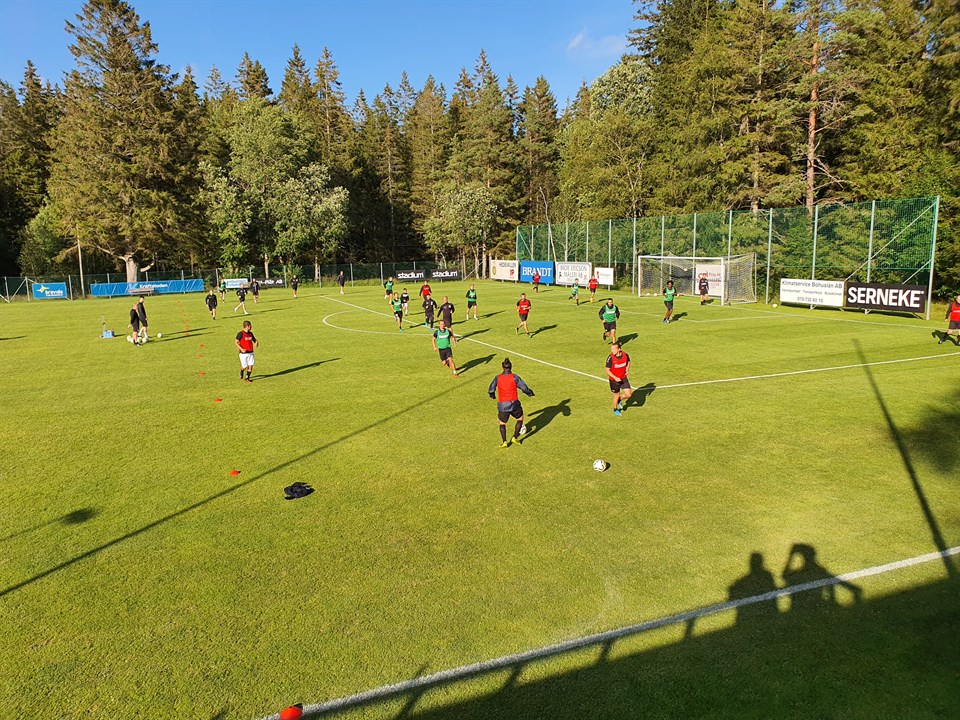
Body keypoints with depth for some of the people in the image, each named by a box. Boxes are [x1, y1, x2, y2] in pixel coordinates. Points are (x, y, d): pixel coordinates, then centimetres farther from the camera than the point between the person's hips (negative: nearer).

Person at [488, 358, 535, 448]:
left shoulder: (497, 378, -3)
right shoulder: (515, 377, -9)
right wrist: (530, 393, 14)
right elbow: (524, 388, -7)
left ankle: (504, 442, 7)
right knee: (520, 419, 23)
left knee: (502, 423, 20)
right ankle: (515, 438, 14)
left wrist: (492, 396, 27)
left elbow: (491, 390, 5)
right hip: (514, 404, -1)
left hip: (502, 405, 1)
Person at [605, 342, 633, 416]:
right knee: (616, 395, 9)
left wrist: (627, 369, -5)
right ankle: (615, 410, 37)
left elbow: (628, 362, 12)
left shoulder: (625, 355, -12)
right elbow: (607, 370, -16)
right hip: (614, 380, -3)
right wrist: (615, 378, -26)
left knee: (628, 395, -1)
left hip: (623, 378, 3)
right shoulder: (610, 358, -22)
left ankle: (619, 400, 33)